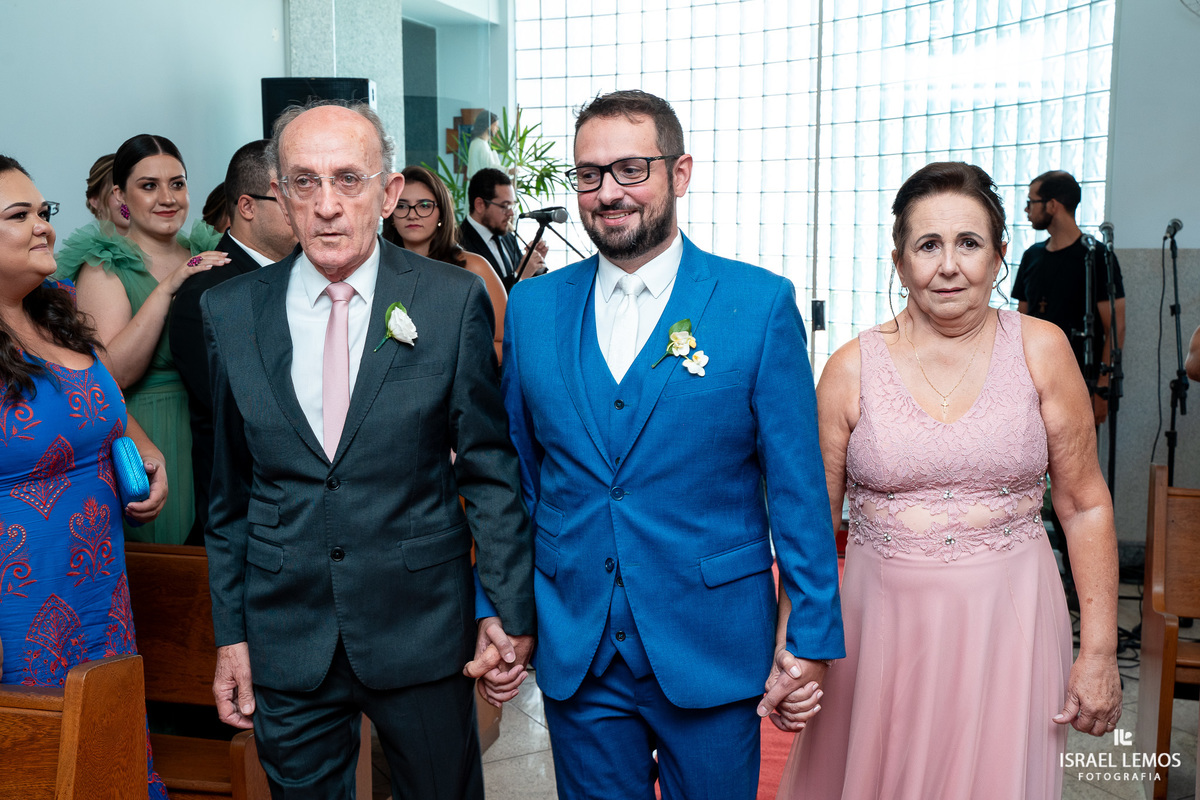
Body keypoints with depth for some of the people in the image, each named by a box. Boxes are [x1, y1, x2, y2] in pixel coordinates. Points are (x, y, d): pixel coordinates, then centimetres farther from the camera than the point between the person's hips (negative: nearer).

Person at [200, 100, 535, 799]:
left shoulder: (455, 301, -7)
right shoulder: (230, 313, 0)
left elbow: (491, 469, -3)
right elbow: (231, 491, 5)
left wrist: (511, 608, -4)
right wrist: (231, 632, 6)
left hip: (423, 629, -1)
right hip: (285, 638, 2)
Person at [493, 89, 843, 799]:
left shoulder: (761, 303, -7)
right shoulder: (532, 308, 2)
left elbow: (797, 485, -6)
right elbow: (514, 475, 7)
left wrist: (813, 634, -6)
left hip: (712, 651, -2)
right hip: (574, 654, 3)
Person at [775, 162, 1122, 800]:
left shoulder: (1041, 350, -2)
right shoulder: (851, 369, -3)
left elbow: (1084, 505, 2)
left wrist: (1099, 652, -1)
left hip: (1008, 624, 0)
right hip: (882, 623, 0)